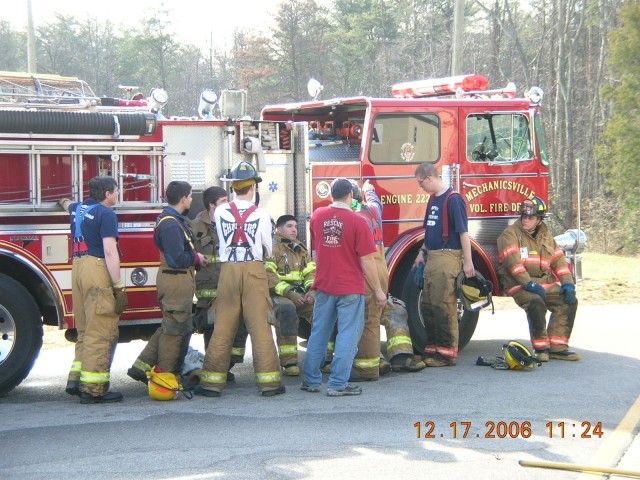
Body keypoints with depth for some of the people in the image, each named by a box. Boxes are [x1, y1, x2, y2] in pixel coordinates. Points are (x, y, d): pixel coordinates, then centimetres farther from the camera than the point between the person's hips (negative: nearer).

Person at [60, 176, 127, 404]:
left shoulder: (78, 208, 16)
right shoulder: (106, 213, -8)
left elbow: (68, 205, 44)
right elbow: (110, 252, -16)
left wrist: (64, 202, 68)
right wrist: (119, 286, -16)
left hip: (78, 268, 9)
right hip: (98, 269, -9)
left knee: (85, 331, 17)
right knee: (100, 333, -7)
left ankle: (76, 379, 15)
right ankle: (93, 389, -8)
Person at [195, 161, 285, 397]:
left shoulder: (220, 212, 1)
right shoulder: (261, 215, -5)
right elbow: (268, 249, 5)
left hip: (228, 270, 2)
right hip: (254, 271, -2)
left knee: (223, 327, 6)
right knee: (260, 326, 1)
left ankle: (213, 381, 7)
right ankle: (268, 380, 2)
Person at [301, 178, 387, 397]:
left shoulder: (317, 216, 1)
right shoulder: (357, 221, -14)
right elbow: (366, 260, -13)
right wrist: (378, 291, -5)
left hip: (323, 286, 5)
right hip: (350, 288, -5)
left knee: (318, 333, 13)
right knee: (347, 335, 1)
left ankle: (311, 380, 19)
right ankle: (338, 384, -1)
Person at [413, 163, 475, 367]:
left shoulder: (453, 199, -12)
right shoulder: (433, 199, 15)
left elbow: (463, 232, -13)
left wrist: (468, 262, -14)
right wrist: (422, 252, 19)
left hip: (447, 257, -9)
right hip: (432, 258, 9)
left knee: (444, 306, -7)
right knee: (427, 306, 10)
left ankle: (448, 352, -2)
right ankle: (432, 349, 18)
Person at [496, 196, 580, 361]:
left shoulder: (546, 236, 18)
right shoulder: (510, 234, -3)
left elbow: (558, 260, 13)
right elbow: (513, 262, -16)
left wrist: (567, 283, -2)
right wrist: (529, 284, -26)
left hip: (544, 283, 6)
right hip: (519, 284, -6)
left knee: (569, 301, -12)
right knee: (536, 303, -33)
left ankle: (557, 347, -8)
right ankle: (541, 348, -20)